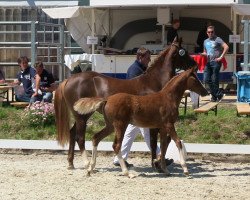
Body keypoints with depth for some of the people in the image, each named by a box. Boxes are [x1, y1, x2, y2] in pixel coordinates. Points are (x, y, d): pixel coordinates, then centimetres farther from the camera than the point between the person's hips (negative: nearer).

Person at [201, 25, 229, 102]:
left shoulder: (218, 39, -2)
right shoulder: (206, 41, 19)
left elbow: (226, 47, -12)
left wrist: (221, 57, -15)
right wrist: (203, 54, 6)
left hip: (216, 62, -7)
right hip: (208, 62, 7)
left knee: (214, 80, -5)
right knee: (206, 80, -1)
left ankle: (215, 95, 9)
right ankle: (218, 94, 9)